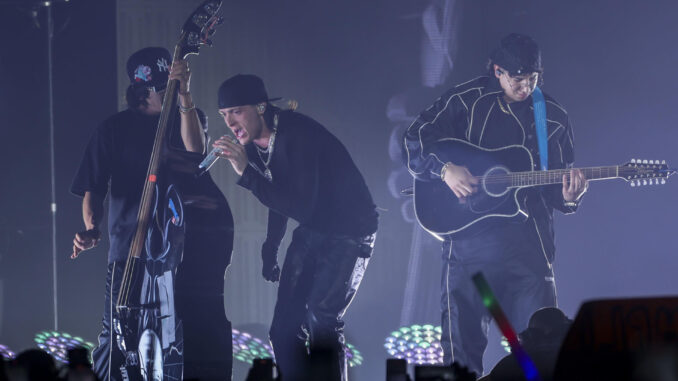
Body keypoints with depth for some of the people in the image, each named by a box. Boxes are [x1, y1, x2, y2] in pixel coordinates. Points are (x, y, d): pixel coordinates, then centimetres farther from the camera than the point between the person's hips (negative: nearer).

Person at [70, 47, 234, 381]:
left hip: (189, 247, 2)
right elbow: (93, 189, 8)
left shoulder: (189, 117, 13)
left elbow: (195, 149, -10)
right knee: (118, 341, -9)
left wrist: (183, 92, -20)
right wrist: (92, 229, -10)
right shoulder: (114, 130, 9)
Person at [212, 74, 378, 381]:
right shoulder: (253, 143, -1)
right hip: (311, 232, 8)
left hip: (349, 231, -8)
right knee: (284, 328, 2)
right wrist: (270, 250, 18)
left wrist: (246, 173, -36)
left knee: (321, 321, -22)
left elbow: (301, 207, -34)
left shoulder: (299, 135, -27)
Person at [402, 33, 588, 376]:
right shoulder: (466, 101, 1)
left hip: (528, 246, 1)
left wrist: (568, 196, -12)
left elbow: (554, 192, 11)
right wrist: (445, 169, -16)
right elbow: (413, 143, 0)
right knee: (462, 342, 2)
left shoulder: (554, 119, 8)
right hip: (468, 240, -1)